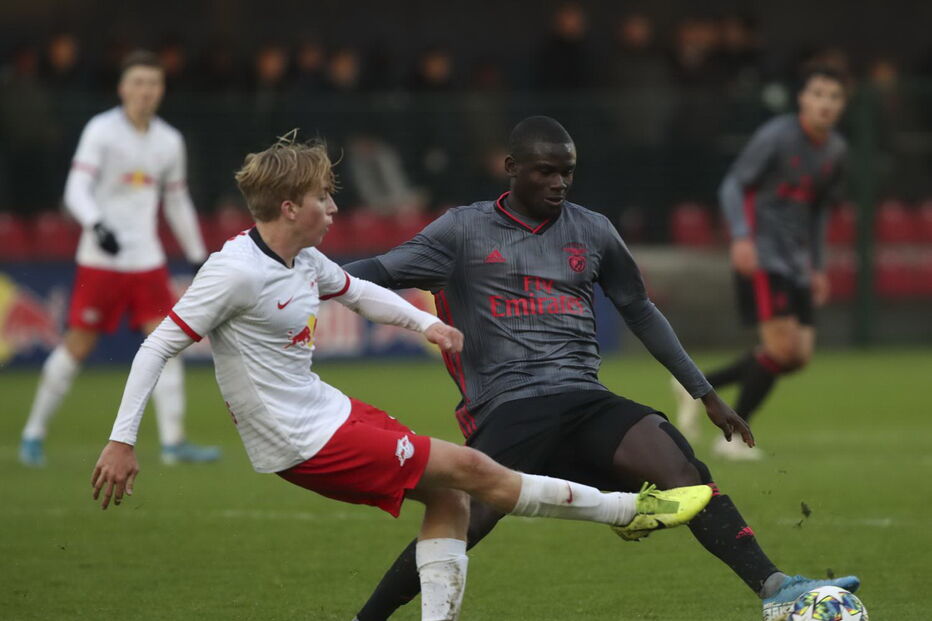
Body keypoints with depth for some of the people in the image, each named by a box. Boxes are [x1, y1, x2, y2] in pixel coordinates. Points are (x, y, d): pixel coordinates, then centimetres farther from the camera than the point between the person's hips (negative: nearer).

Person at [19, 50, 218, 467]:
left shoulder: (170, 142, 9)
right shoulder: (101, 131, -7)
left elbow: (178, 203, 20)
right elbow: (76, 190, -15)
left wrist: (198, 257, 19)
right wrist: (97, 225, -34)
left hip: (147, 260, 5)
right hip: (100, 260, -5)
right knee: (77, 345, -2)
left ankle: (173, 441, -5)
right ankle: (34, 433, 12)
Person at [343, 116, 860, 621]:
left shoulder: (593, 232, 15)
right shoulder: (464, 230, 7)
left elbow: (640, 311, 25)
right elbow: (384, 271, 2)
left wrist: (705, 394, 26)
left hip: (586, 402, 3)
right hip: (506, 410, -3)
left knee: (683, 472, -22)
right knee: (464, 523, -24)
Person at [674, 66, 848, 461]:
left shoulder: (835, 150, 12)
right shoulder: (776, 136, -10)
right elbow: (733, 185, -12)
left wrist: (818, 267, 20)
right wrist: (741, 236, -26)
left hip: (796, 261, 8)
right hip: (761, 255, -8)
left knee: (800, 354, 1)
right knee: (783, 346, -16)